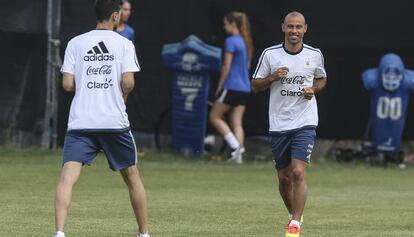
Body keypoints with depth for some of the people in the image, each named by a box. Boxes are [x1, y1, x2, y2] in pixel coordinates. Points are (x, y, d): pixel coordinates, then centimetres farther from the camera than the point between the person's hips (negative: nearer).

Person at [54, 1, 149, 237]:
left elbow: (68, 84, 1)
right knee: (132, 177, 18)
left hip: (80, 122, 0)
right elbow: (128, 82, -9)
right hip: (115, 122, 0)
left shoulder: (75, 43, 6)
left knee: (67, 178, -9)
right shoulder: (124, 44, 1)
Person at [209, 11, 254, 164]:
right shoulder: (246, 42, 14)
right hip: (244, 88, 8)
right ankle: (238, 154, -5)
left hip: (231, 87, -8)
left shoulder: (231, 41, -11)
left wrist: (219, 86, -6)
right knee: (237, 123, 6)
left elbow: (226, 66, -13)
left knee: (215, 117, 4)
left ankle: (235, 146, -9)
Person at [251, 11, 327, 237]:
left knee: (298, 172, -16)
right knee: (284, 177, 9)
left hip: (305, 123, -1)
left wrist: (313, 89, -3)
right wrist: (272, 77, -14)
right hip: (278, 124, 1)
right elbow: (255, 85, 6)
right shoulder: (270, 54, -1)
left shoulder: (315, 55, 2)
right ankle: (293, 214, 33)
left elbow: (322, 79, 19)